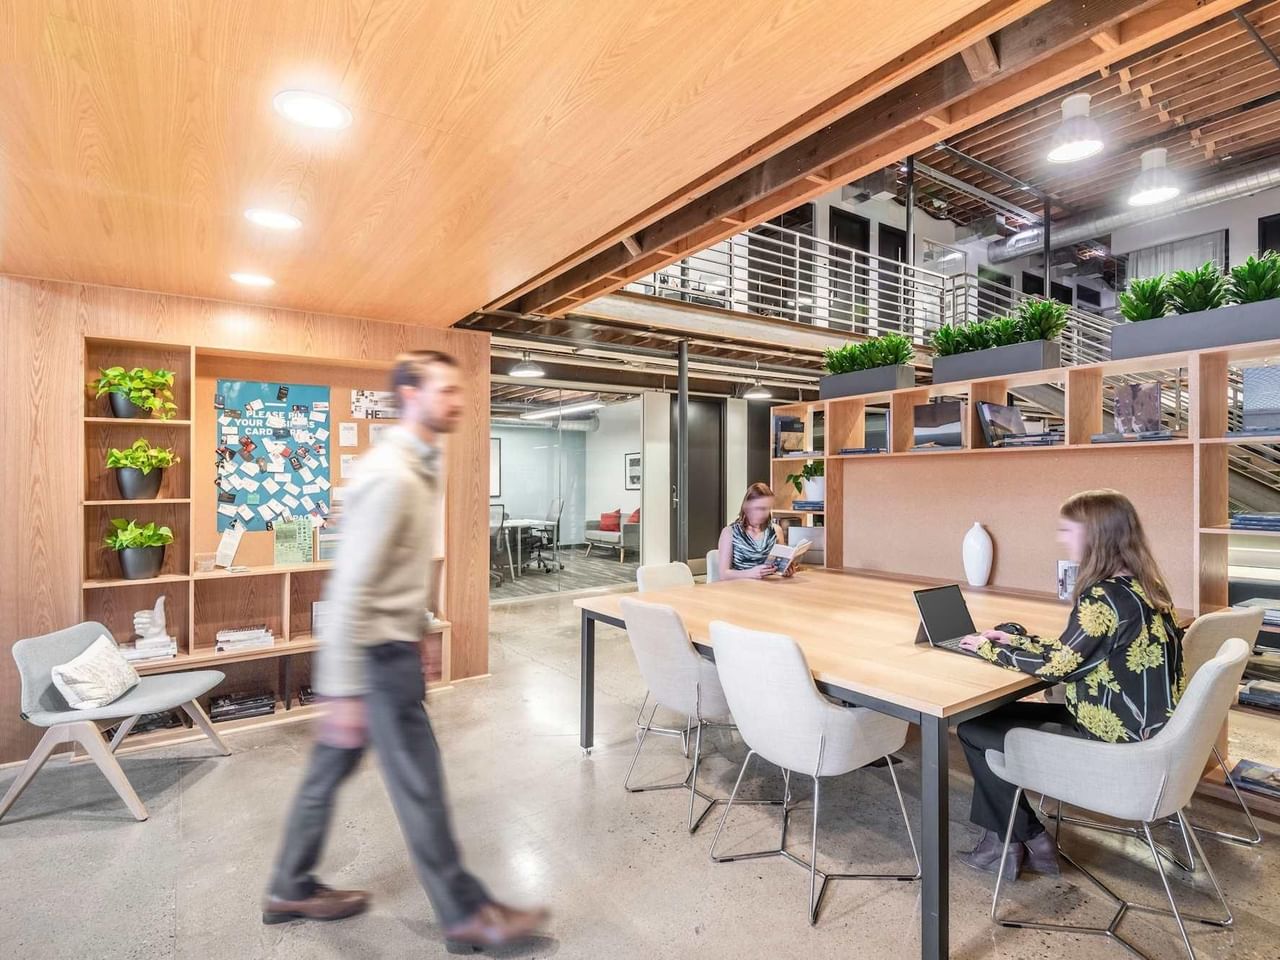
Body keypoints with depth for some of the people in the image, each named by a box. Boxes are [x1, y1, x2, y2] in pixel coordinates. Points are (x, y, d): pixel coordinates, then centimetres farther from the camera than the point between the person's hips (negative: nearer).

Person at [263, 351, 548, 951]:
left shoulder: (420, 466, 9)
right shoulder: (390, 475, -22)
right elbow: (352, 587, -24)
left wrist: (418, 638, 21)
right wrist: (344, 689, -21)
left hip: (390, 645, 9)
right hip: (378, 653, -9)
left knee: (330, 768, 21)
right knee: (419, 786, 4)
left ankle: (290, 890, 40)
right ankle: (465, 915, 20)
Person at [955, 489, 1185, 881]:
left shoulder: (1105, 596, -26)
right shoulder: (1141, 586, 5)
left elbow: (1058, 664, -20)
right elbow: (1074, 651, 11)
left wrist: (990, 648, -7)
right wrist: (1015, 639, 8)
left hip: (1114, 742, -9)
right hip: (1141, 729, 9)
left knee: (973, 728, -1)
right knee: (996, 715, 14)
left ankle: (1030, 840, 19)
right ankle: (1003, 837, 22)